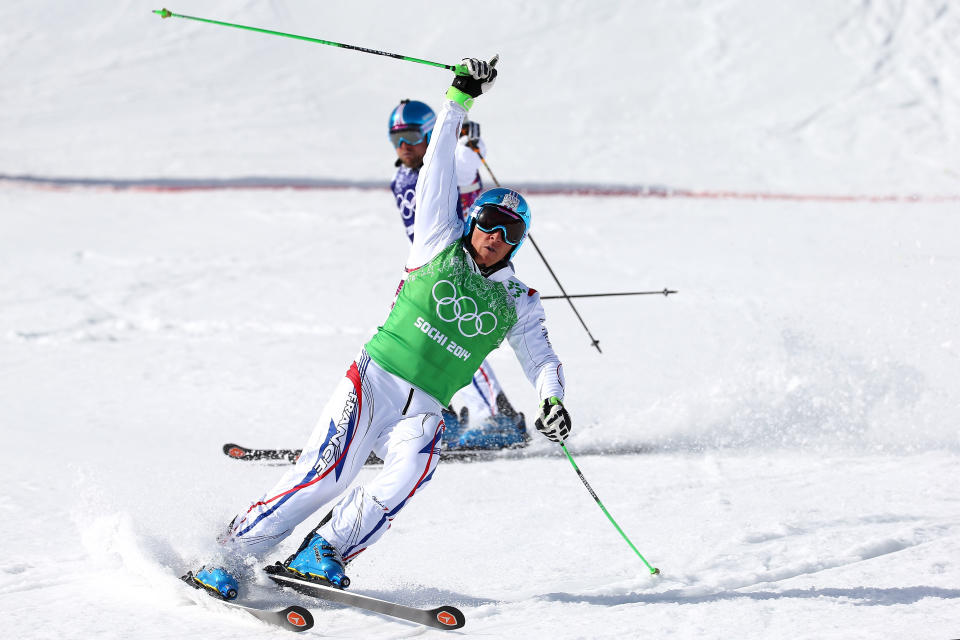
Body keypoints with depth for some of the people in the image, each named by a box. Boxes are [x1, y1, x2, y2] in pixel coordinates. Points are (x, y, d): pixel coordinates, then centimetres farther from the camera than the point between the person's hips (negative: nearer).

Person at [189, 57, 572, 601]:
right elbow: (438, 171, 4)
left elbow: (542, 358, 11)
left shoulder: (517, 303, 13)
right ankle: (230, 558, -11)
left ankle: (323, 555, -12)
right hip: (375, 378, -2)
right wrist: (462, 97, -1)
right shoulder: (441, 246, 7)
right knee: (326, 474, -19)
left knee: (404, 481, -28)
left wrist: (552, 400, -12)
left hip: (424, 411, 2)